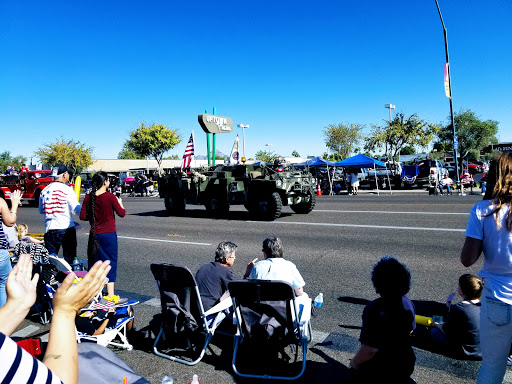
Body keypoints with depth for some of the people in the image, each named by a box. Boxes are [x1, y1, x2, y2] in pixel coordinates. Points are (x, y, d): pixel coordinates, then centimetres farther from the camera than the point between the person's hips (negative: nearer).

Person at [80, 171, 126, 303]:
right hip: (109, 234, -4)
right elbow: (122, 213, -8)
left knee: (94, 262, 15)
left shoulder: (88, 197, -1)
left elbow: (82, 216, 1)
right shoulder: (110, 197, -13)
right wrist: (120, 203, 10)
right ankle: (110, 294, 6)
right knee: (110, 262, 4)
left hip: (94, 234, 4)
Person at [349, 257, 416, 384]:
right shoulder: (407, 303, -11)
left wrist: (354, 362, -17)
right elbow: (410, 330, 8)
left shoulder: (375, 309, -34)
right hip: (405, 365, 6)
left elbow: (370, 349, -34)